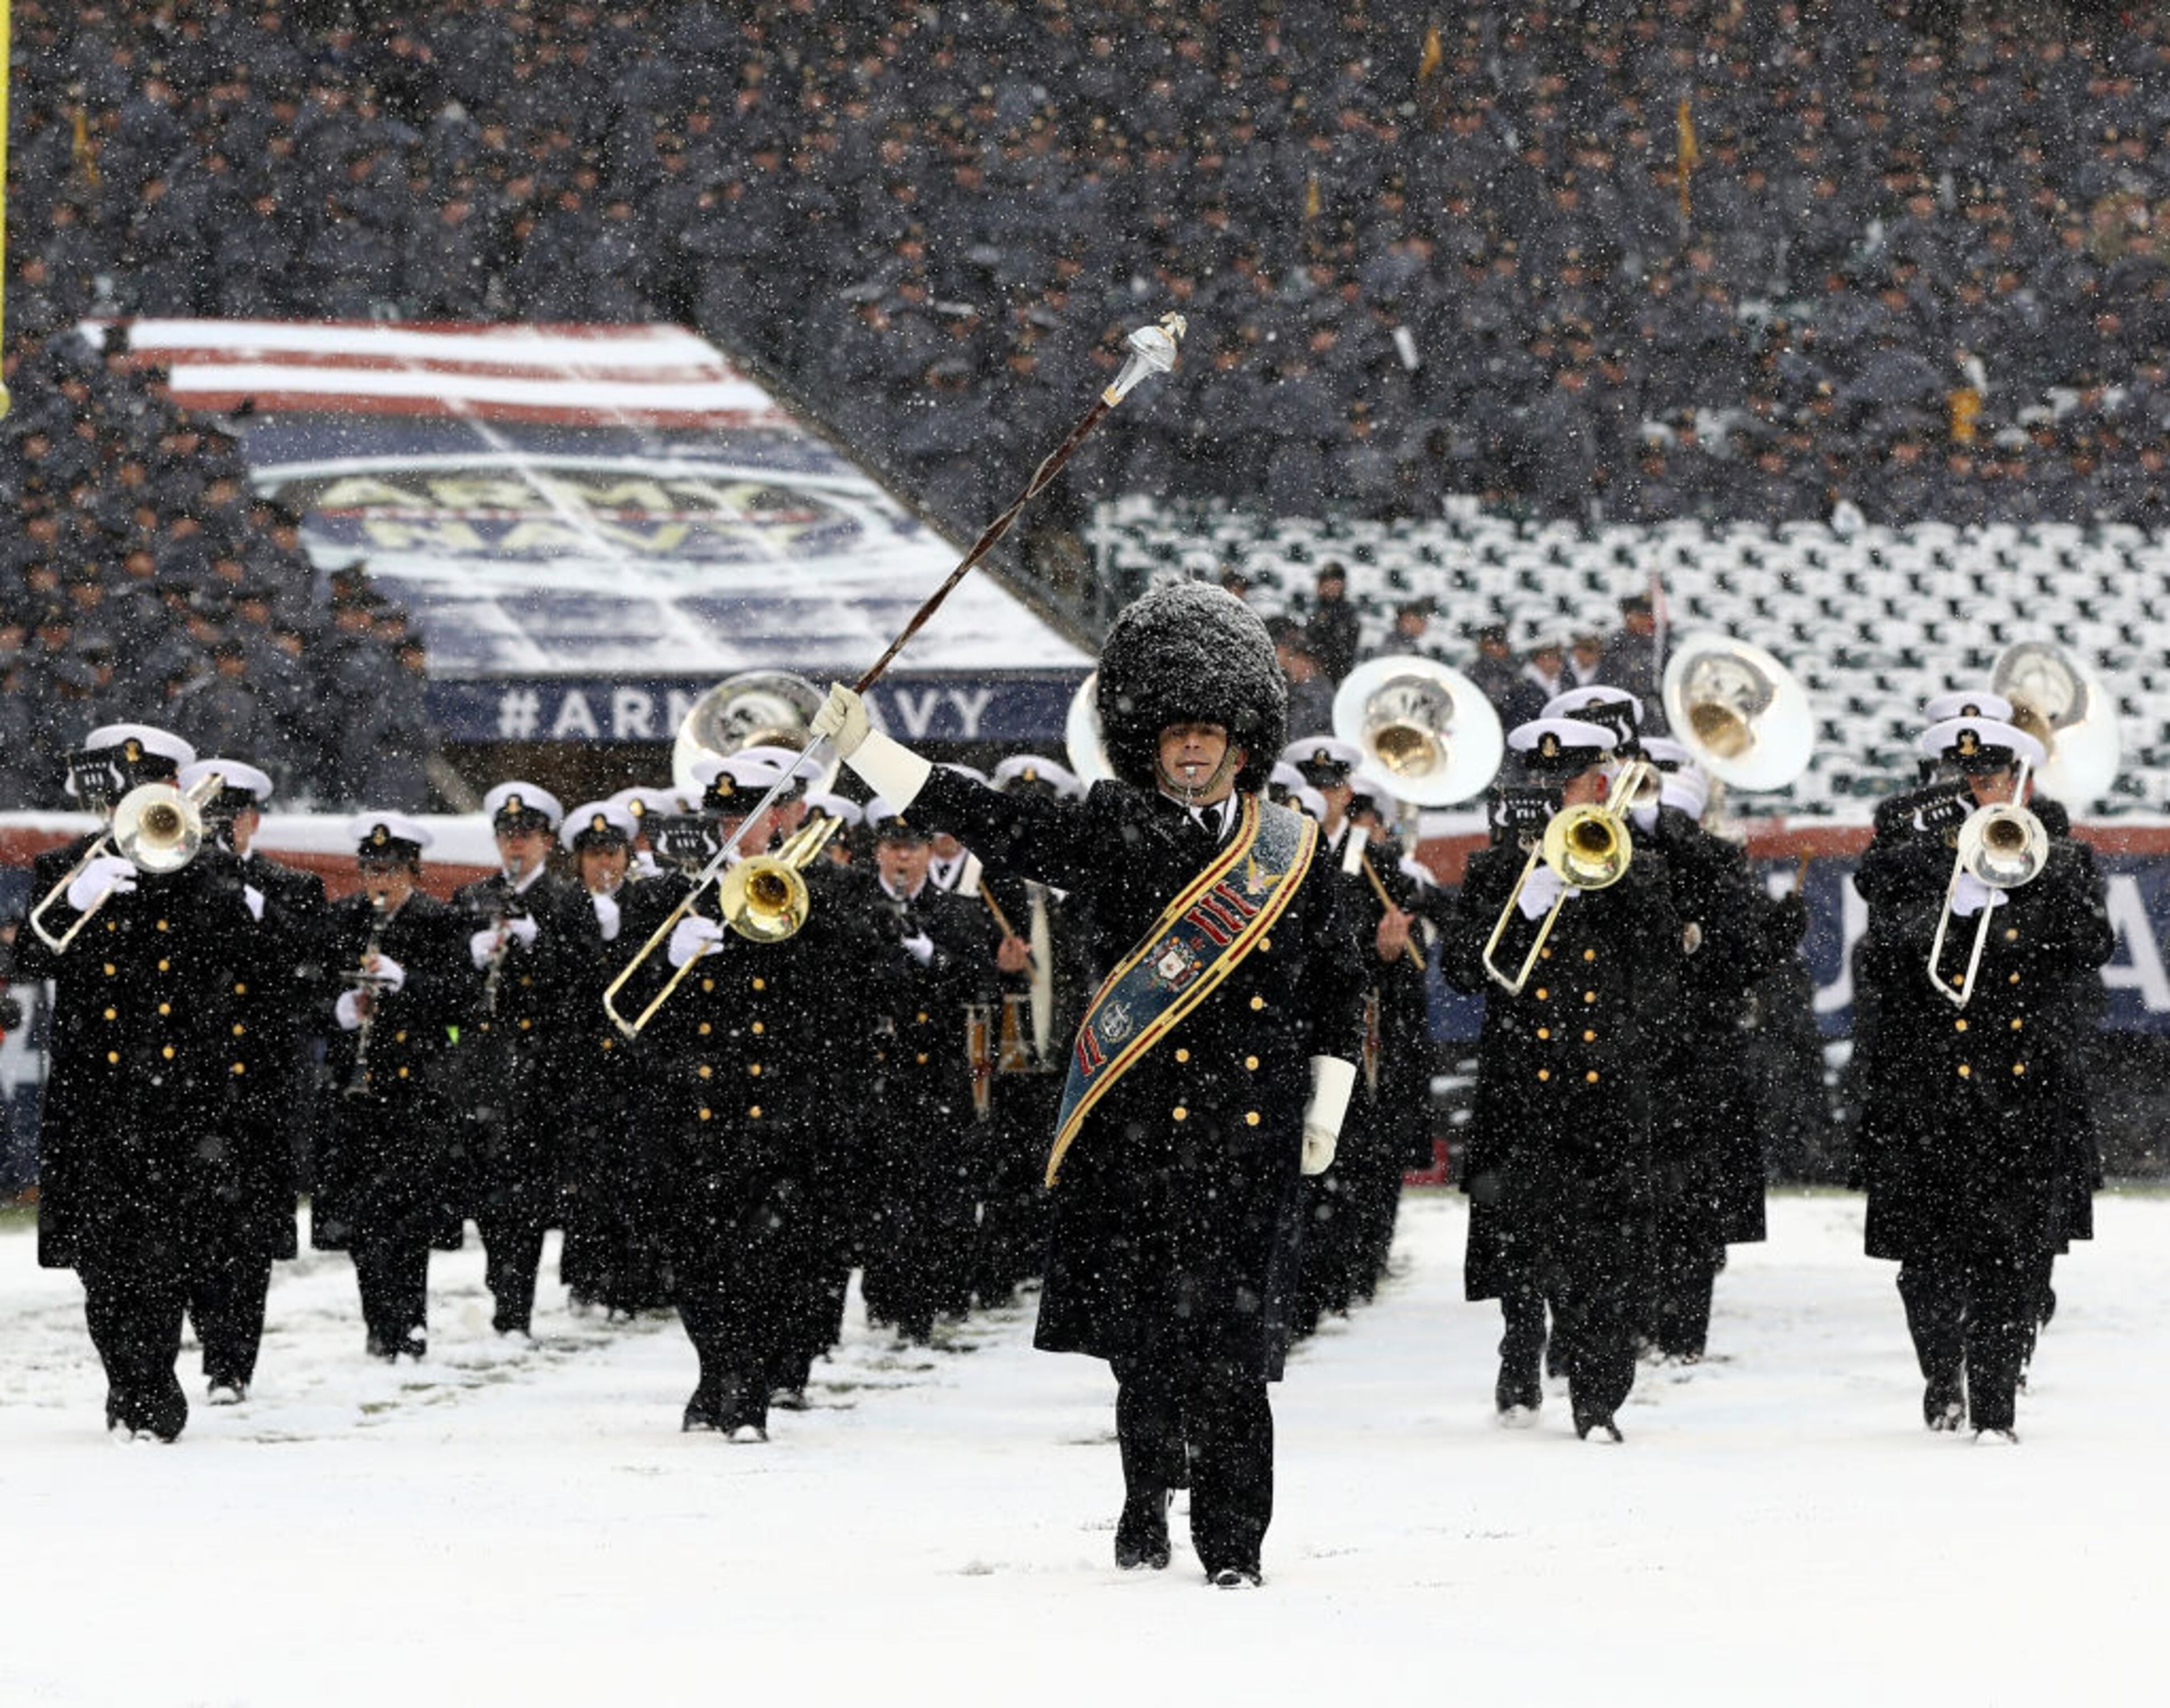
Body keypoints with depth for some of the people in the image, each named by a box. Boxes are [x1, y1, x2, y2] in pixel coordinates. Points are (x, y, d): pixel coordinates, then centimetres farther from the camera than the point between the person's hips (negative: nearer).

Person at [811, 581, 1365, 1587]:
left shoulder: (1291, 855, 8)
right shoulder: (1109, 839, 4)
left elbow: (1338, 984, 15)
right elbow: (985, 824, 1)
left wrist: (1326, 1111, 10)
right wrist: (862, 747, -5)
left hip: (1252, 1137, 0)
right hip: (1133, 1130, 0)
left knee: (1229, 1347, -6)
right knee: (1143, 1335, 2)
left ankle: (1233, 1541, 0)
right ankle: (1147, 1504, 23)